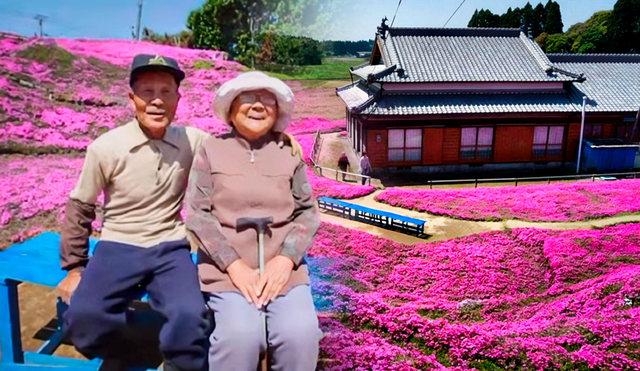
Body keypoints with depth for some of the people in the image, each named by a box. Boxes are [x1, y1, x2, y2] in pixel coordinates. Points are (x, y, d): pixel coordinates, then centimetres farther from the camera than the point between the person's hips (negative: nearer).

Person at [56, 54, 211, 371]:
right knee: (82, 317, -25)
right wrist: (74, 267, 9)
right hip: (118, 246, 0)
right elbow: (79, 208, 4)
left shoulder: (193, 141, -6)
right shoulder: (106, 148, -8)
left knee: (190, 317, -28)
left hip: (170, 248, 0)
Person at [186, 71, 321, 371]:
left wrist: (285, 260, -9)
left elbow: (308, 212, 7)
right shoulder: (211, 150, 3)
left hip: (281, 269, 2)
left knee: (300, 334, -21)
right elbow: (197, 214, -1)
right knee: (240, 334, -25)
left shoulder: (289, 154, 8)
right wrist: (234, 265, -11)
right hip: (227, 270, -1)